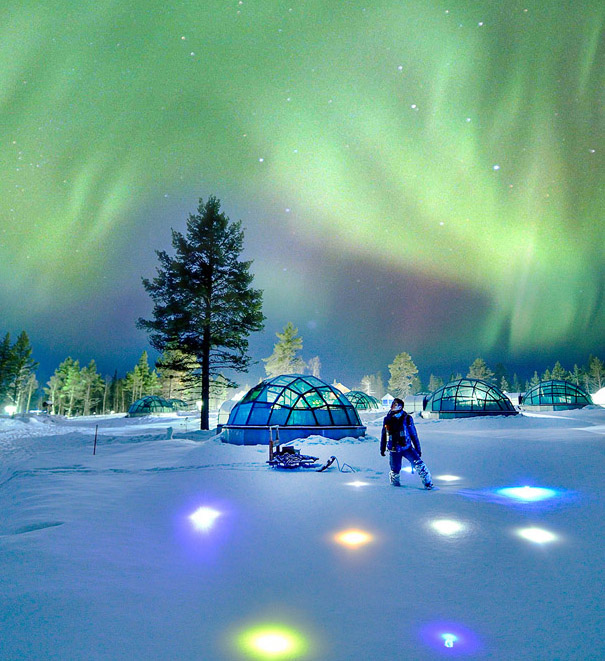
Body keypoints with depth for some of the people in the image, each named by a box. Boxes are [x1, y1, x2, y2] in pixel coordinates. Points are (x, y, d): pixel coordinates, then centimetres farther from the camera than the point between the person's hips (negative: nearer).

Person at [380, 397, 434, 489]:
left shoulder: (407, 418, -3)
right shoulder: (387, 419, 3)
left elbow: (413, 435, 3)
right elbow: (383, 436, 14)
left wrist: (418, 449, 3)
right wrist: (382, 449, 19)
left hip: (407, 447, -1)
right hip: (394, 450, 1)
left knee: (419, 464, -17)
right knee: (395, 470, 2)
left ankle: (428, 483, -7)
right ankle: (394, 481, 34)